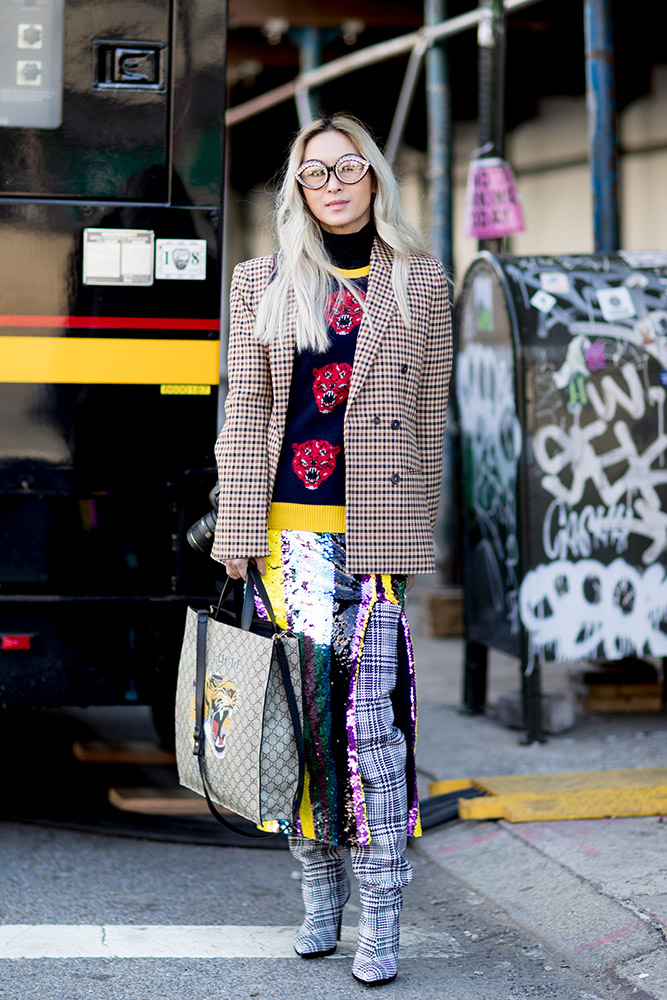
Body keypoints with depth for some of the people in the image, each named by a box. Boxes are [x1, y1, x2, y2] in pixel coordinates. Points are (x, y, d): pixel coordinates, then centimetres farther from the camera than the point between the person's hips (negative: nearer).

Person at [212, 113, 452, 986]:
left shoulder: (420, 284, 9)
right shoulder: (260, 284, 11)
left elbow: (430, 419, 10)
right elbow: (244, 414, 9)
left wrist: (418, 533, 8)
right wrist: (238, 532, 3)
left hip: (377, 530, -1)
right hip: (285, 526, 1)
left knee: (369, 712, -7)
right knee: (299, 707, 1)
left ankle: (380, 913, -1)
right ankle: (319, 891, 14)